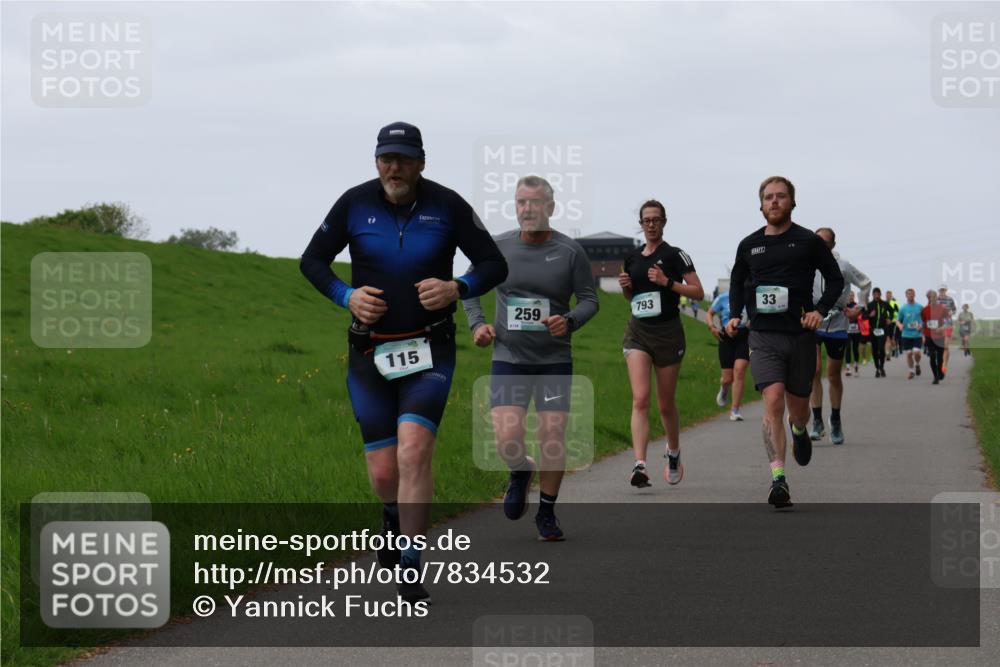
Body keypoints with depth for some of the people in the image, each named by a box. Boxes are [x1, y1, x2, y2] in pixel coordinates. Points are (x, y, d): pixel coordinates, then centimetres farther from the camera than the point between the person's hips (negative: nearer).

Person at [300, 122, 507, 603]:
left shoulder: (447, 206, -3)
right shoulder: (355, 203, -1)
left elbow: (494, 265, 3)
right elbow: (312, 261, 9)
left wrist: (456, 289, -17)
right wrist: (347, 296, -9)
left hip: (429, 350, -1)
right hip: (370, 353, 2)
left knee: (414, 452, -21)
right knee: (383, 472, 3)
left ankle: (410, 572, -15)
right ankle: (394, 521, 40)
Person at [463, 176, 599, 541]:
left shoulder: (570, 251, -5)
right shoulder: (497, 248, -1)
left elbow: (590, 299, 1)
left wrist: (570, 321, -19)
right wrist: (477, 323, 0)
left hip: (555, 360, 0)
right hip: (508, 359, 0)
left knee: (553, 441, -4)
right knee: (508, 442, -12)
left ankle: (547, 514, 18)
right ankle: (520, 473, 25)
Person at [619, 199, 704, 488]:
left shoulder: (675, 255, -5)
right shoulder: (633, 258, 9)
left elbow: (698, 292, -8)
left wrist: (667, 282, -19)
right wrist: (626, 286, 1)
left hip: (668, 332, -3)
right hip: (637, 332, 3)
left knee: (666, 404, 9)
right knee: (640, 399, -14)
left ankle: (673, 454, 36)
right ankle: (639, 465, -23)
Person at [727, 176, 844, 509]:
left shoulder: (809, 242, 1)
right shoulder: (749, 245, 8)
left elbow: (835, 280, 8)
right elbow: (736, 282, 24)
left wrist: (820, 310, -7)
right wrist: (735, 315, 9)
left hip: (800, 335, 0)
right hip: (763, 335, 0)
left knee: (797, 405, 12)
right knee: (773, 401, -17)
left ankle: (800, 430, 52)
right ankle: (778, 478, -21)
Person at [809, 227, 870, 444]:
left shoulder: (843, 267, -7)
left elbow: (865, 283, 8)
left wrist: (858, 309, 6)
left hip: (837, 326, 0)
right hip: (811, 324, 0)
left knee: (834, 376, 8)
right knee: (814, 370, -16)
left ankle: (836, 422, 24)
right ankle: (817, 421, -13)